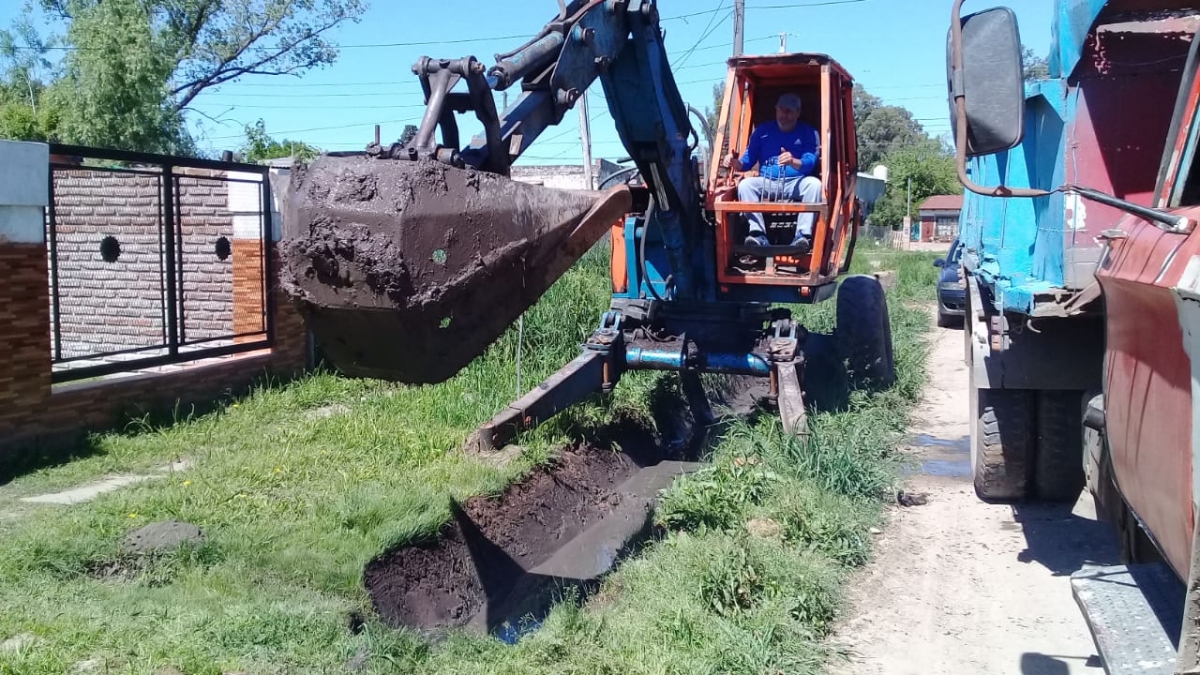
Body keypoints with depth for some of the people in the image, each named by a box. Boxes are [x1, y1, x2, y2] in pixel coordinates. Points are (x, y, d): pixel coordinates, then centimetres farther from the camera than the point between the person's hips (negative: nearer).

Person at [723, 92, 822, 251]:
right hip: (767, 183, 2)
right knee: (745, 184, -27)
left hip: (796, 183, -2)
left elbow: (810, 163, -13)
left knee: (814, 183, -33)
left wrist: (793, 162, -36)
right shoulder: (763, 130, 11)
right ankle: (758, 234, -37)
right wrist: (736, 162, -17)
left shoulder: (809, 133, 3)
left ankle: (803, 235, -39)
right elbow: (749, 159, 7)